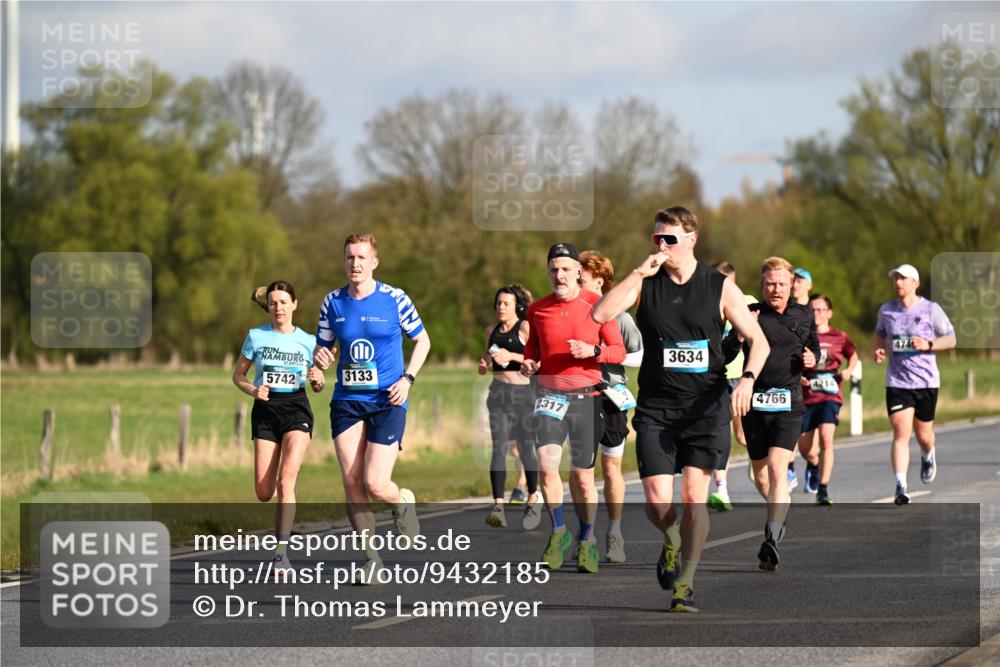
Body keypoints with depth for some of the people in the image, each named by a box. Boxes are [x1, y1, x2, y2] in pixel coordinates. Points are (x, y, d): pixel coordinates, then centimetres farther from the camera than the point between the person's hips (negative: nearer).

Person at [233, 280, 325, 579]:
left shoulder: (308, 341, 5)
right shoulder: (256, 336, 3)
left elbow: (317, 386, 13)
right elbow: (238, 376, 10)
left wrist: (318, 380, -11)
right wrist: (253, 390, -11)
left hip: (296, 409, -1)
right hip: (265, 410, 1)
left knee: (285, 481, -19)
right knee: (264, 494, -1)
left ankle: (281, 553, -17)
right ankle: (287, 498, 37)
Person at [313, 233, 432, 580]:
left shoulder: (394, 299, -5)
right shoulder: (333, 302, 4)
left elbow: (422, 340, 6)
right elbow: (323, 346, 14)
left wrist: (407, 378, -7)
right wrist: (321, 358, -11)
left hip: (387, 400, -3)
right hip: (346, 400, 3)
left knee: (375, 485, -12)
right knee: (351, 482, -4)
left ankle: (403, 502, 24)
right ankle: (371, 558, 8)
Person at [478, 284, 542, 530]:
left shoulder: (525, 328, -4)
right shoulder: (492, 330, 13)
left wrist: (511, 356, -21)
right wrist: (484, 364, 6)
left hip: (523, 392, -4)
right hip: (499, 392, 4)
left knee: (525, 449, 4)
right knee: (498, 448, -10)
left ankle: (533, 500, 26)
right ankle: (498, 506, -18)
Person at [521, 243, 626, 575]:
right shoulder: (538, 310, 7)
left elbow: (619, 351, 2)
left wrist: (593, 351, -17)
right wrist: (528, 364, -1)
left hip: (586, 396, -2)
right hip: (549, 395, 2)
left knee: (582, 475, 1)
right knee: (546, 463, -18)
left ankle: (586, 541, 20)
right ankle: (558, 532, 1)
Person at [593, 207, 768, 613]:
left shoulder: (720, 288, 0)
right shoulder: (645, 284, 3)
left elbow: (758, 341, 3)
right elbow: (600, 315, -13)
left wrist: (747, 380, -16)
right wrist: (639, 273, -16)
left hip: (706, 405, -1)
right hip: (656, 407, 1)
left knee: (693, 497, -9)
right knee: (658, 503, -8)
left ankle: (684, 584, 5)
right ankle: (672, 543, 28)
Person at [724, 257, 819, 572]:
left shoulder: (803, 315, 7)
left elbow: (814, 347, 24)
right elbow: (726, 355, -5)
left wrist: (812, 359, 1)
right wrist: (740, 334, -23)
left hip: (788, 404, -1)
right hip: (755, 402, 1)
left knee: (777, 470, -17)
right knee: (760, 474, 12)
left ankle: (771, 540, -23)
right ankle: (778, 517, 41)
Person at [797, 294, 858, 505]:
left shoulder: (839, 338, 2)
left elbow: (853, 355, 20)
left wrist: (848, 370, 0)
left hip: (830, 395, -2)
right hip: (806, 397, 2)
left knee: (826, 438, -21)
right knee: (803, 446, 8)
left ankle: (823, 489, -17)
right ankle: (814, 464, 46)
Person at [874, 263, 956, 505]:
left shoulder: (931, 309, -3)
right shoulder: (886, 311, 5)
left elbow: (951, 340, 1)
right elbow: (880, 333, 24)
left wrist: (928, 344, -16)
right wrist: (879, 350, 3)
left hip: (926, 382, -1)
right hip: (897, 382, 1)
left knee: (923, 433, 13)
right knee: (901, 433, -13)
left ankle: (928, 457, 49)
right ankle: (901, 486, -18)